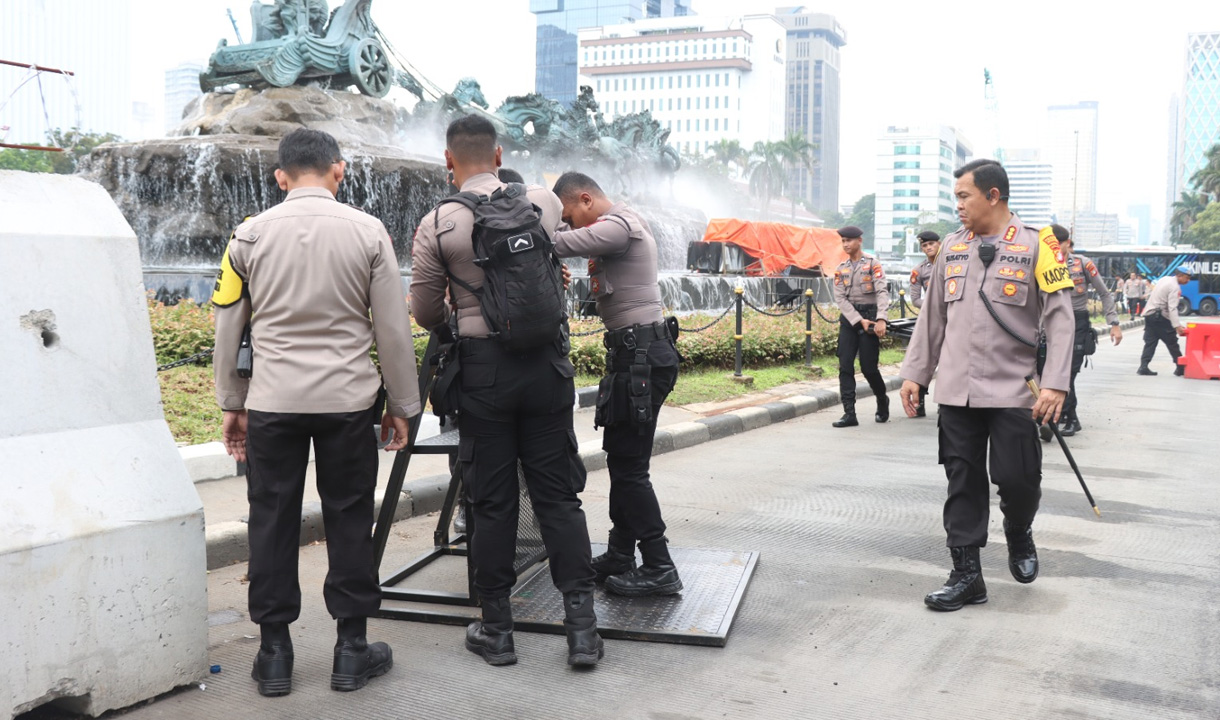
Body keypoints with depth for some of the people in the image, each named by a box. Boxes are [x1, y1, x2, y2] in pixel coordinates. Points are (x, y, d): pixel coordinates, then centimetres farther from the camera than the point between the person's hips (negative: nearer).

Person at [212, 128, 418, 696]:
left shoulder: (250, 235, 1)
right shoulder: (368, 233, -2)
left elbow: (227, 329, 7)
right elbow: (393, 329, -1)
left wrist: (232, 403, 17)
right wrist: (401, 405, 8)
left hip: (272, 400, 1)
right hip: (347, 400, -1)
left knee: (273, 521, 10)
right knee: (349, 520, 9)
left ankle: (275, 653, 18)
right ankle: (351, 649, 17)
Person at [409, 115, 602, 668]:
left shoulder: (437, 224, -5)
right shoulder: (545, 202, 2)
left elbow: (426, 315, 2)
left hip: (483, 367, -2)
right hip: (546, 362, 2)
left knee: (492, 503, 6)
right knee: (557, 495, 8)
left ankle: (496, 631, 16)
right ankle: (581, 625, 9)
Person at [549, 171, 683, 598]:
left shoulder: (619, 225, -14)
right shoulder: (624, 225, 20)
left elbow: (558, 245, -23)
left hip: (640, 355, -11)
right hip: (635, 353, 11)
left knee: (629, 466, -7)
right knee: (620, 457, 15)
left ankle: (659, 570, -1)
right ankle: (620, 556, 24)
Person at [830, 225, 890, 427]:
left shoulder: (872, 264, -2)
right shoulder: (840, 269, 9)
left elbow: (882, 292, -12)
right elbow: (840, 298, 1)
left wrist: (880, 320, -25)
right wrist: (860, 320, -10)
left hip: (869, 315, -4)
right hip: (848, 319, 4)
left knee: (868, 368, -2)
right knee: (845, 366, -4)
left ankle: (882, 401, 25)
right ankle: (849, 414, -2)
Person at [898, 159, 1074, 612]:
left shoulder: (1036, 246, -4)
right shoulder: (953, 247, 11)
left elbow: (1060, 317, -7)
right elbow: (932, 316, 16)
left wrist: (1055, 383, -15)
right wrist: (914, 373, 12)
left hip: (1012, 391, -4)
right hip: (956, 391, 4)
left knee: (1017, 477, -3)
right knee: (963, 483, 5)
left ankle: (1019, 535, 30)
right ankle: (966, 575, 14)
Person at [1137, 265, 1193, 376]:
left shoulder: (1165, 279, 12)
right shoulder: (1175, 287, -14)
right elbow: (1172, 308, -23)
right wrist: (1177, 326, -30)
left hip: (1149, 313, 8)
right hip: (1160, 317, -8)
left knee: (1150, 342, 5)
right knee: (1172, 342, 0)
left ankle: (1143, 367, -4)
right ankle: (1180, 368, 5)